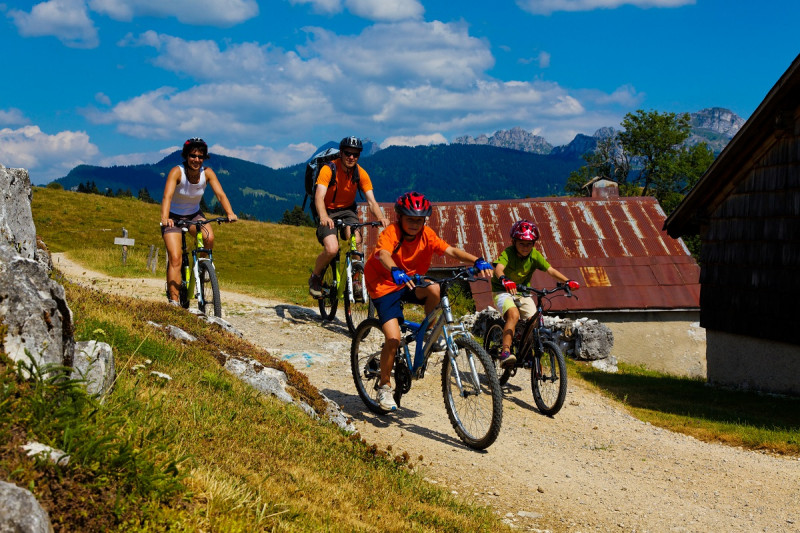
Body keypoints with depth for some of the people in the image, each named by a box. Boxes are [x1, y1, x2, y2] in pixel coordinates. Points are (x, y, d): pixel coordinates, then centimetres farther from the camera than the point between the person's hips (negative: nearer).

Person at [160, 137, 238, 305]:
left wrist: (230, 213, -43)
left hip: (194, 215, 3)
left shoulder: (207, 173, -15)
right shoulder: (177, 172, -25)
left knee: (209, 238, -28)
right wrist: (164, 218, -56)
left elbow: (220, 194, -24)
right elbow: (167, 196, -38)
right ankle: (174, 301, -14)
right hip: (174, 217, -3)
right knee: (175, 259, -16)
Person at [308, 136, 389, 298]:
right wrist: (324, 217, -51)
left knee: (356, 240, -29)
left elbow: (371, 201, -13)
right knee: (332, 249, -27)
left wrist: (381, 218, -34)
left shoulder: (361, 174, -8)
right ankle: (315, 277, 3)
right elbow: (319, 196, -31)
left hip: (347, 211, 3)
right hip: (328, 213, -3)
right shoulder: (328, 169, -19)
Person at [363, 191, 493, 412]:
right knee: (394, 338, -19)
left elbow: (450, 251, -20)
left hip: (410, 284, 4)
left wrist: (477, 261, -37)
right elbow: (383, 255, -42)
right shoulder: (391, 233, -22)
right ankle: (384, 386, 2)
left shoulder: (426, 235, -9)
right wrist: (395, 271, -64)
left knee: (434, 289, -29)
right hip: (385, 286, -4)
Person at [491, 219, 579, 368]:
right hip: (503, 292, -5)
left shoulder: (535, 255, -8)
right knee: (514, 315, -32)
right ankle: (505, 352, -35)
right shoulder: (508, 253, -21)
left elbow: (550, 270, -15)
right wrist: (504, 280, -62)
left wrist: (567, 281, -31)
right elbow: (498, 268, -39)